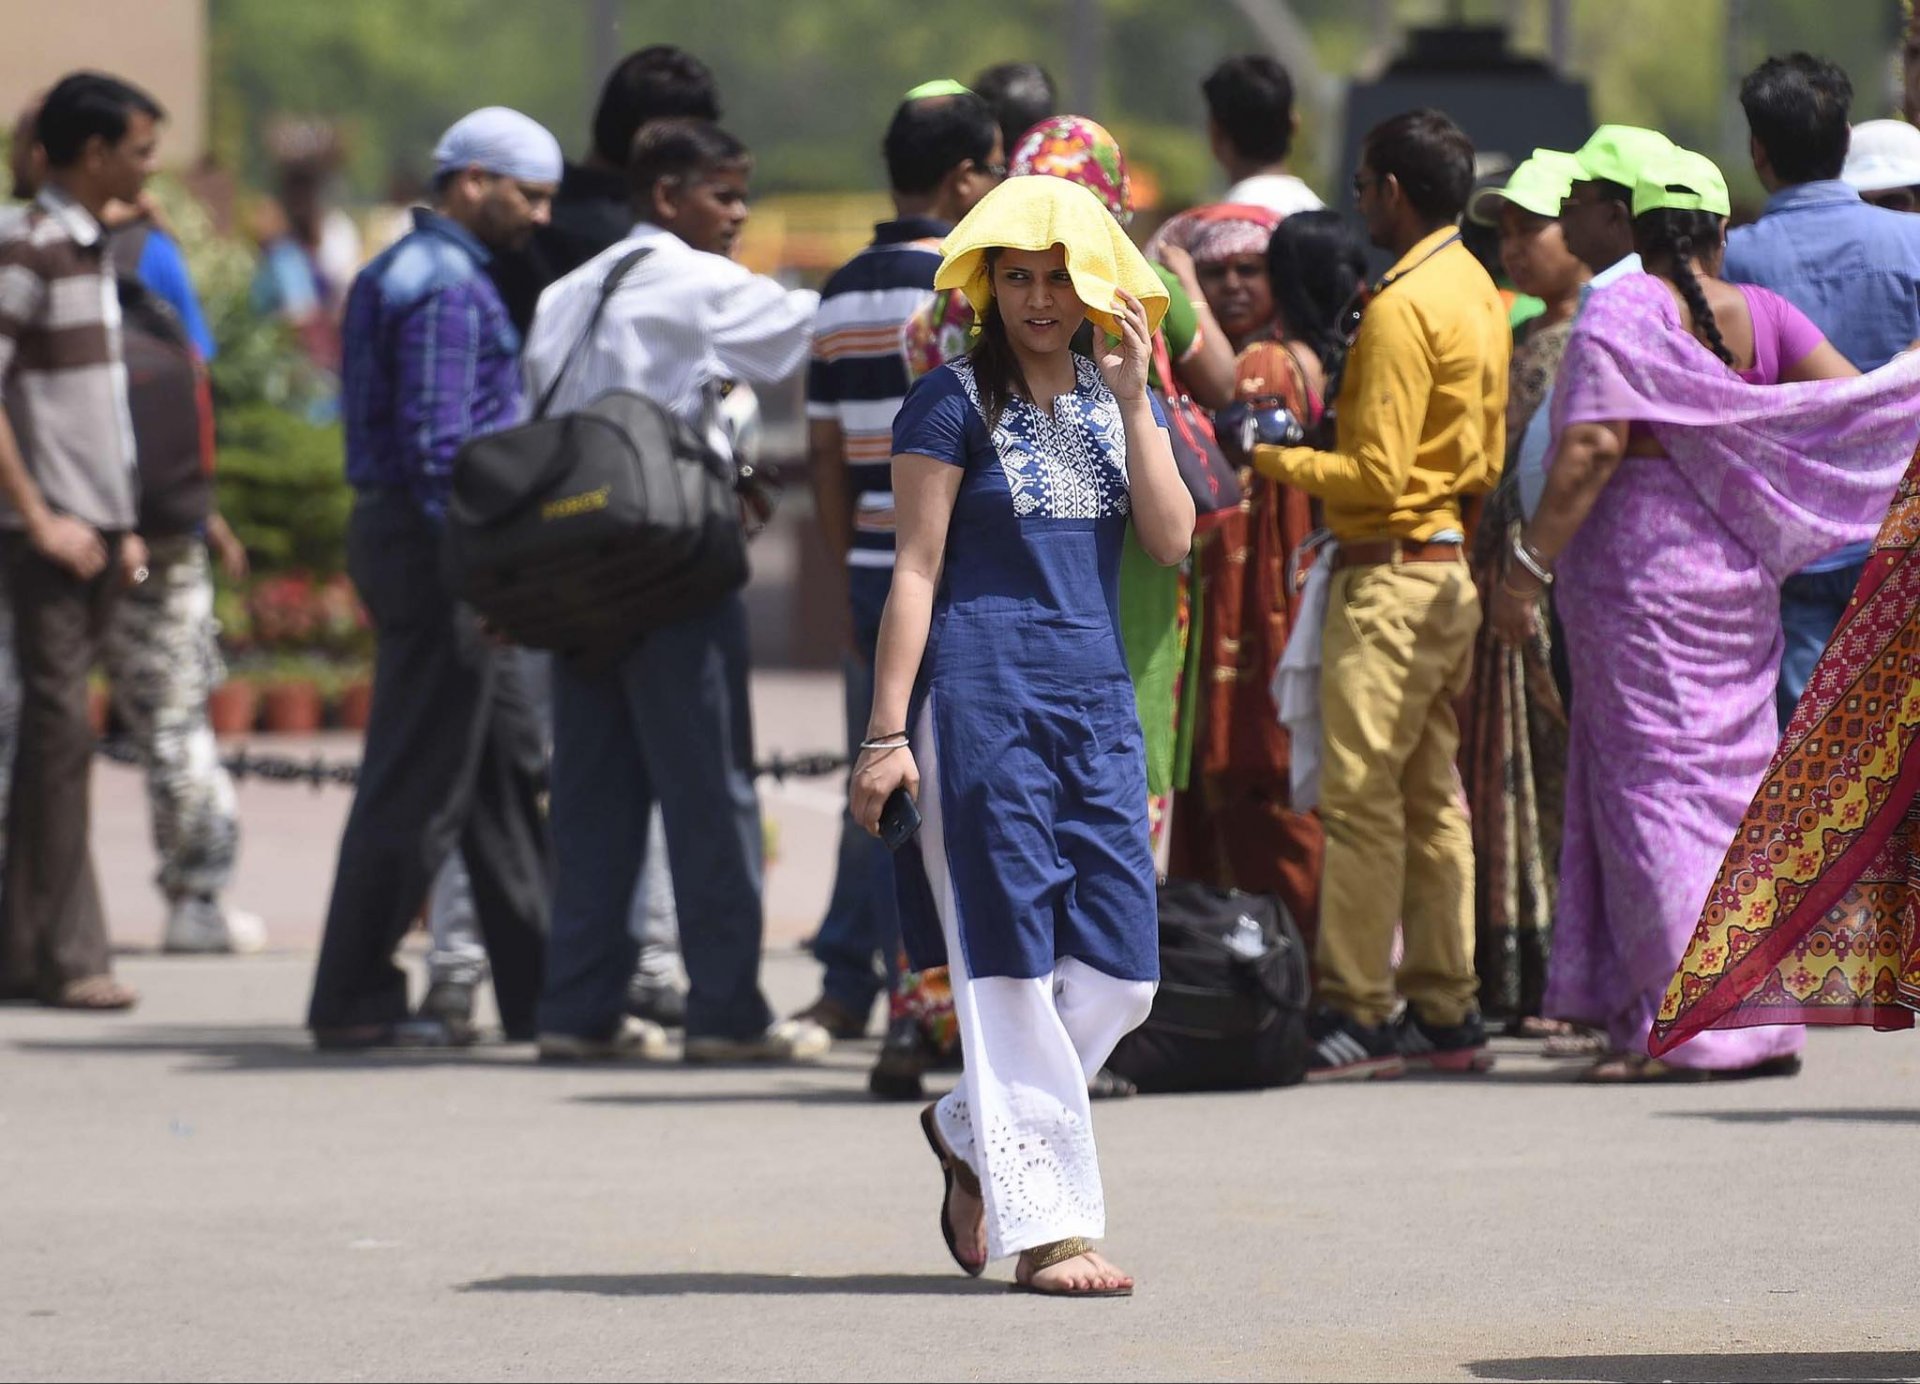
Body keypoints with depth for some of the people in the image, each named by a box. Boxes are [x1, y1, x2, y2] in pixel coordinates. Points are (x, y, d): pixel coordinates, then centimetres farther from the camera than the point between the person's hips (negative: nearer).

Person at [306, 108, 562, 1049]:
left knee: (508, 768, 13)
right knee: (417, 784, -6)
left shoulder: (416, 271, 18)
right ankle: (352, 1001, -3)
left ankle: (536, 992, 16)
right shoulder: (444, 287, -15)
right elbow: (438, 445, -22)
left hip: (417, 543, 11)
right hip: (434, 548, -11)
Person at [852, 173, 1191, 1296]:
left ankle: (974, 1131, 24)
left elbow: (1173, 540, 1)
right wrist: (887, 730, -9)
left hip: (1099, 705, 5)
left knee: (1119, 973, 2)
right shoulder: (954, 404, -2)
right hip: (983, 701, -5)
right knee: (1012, 964, -4)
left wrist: (1132, 400, -6)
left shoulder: (1120, 398, 13)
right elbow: (916, 571, -4)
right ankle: (1048, 1225, -3)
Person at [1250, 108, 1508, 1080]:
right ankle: (1445, 1011, 13)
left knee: (1360, 797, -7)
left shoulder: (1402, 308, -16)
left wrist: (1273, 461, -8)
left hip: (1392, 571, -10)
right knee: (1429, 796, 12)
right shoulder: (1475, 289, 13)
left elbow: (1377, 475, -19)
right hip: (1455, 563, 10)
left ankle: (1355, 1012, -8)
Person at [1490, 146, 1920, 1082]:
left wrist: (1529, 566, -17)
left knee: (1652, 783, -4)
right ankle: (1765, 1016, 13)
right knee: (1738, 781, 11)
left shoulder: (1622, 313, -10)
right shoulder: (1763, 314, 4)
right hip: (1739, 581, 6)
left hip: (1640, 577, -6)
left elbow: (1593, 450, -18)